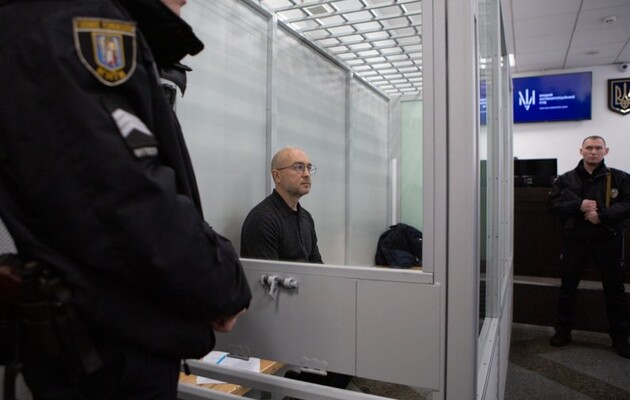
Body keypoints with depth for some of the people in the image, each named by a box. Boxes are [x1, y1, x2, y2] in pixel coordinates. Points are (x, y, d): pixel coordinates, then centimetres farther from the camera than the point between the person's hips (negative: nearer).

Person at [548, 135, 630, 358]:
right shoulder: (566, 179, 5)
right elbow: (553, 205, -3)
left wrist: (603, 215, -22)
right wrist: (579, 206, -18)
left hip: (608, 241, -1)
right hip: (574, 240, 1)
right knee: (567, 288, 9)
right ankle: (563, 331, 23)